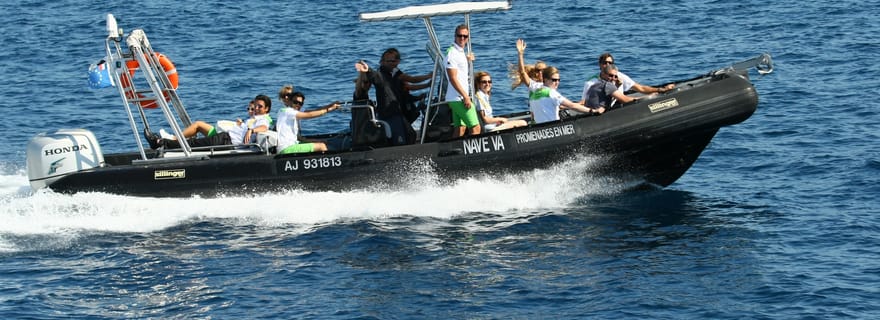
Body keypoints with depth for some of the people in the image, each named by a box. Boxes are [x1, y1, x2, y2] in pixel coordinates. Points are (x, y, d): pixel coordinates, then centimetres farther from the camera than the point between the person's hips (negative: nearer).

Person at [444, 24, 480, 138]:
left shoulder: (461, 52, 16)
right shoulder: (452, 53, -14)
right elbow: (453, 78, -19)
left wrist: (467, 60, 18)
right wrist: (466, 96, -20)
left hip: (461, 98, 10)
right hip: (458, 98, -10)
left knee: (460, 129, 9)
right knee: (475, 128, -12)